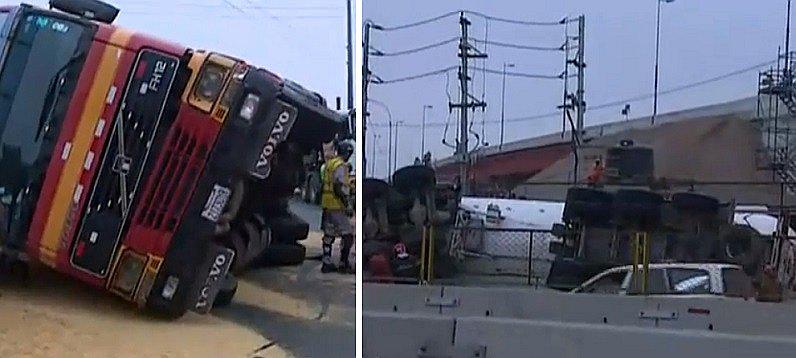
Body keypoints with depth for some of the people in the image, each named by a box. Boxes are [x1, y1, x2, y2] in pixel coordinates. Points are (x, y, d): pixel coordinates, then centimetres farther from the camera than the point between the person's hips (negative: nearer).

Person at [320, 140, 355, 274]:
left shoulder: (329, 163, 14)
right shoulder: (341, 166, -15)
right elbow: (338, 187, -22)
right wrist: (347, 206, -19)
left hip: (327, 204, 9)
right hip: (337, 206, -9)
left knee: (329, 234, 13)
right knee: (347, 235, -3)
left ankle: (326, 263, 17)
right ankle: (344, 264, -1)